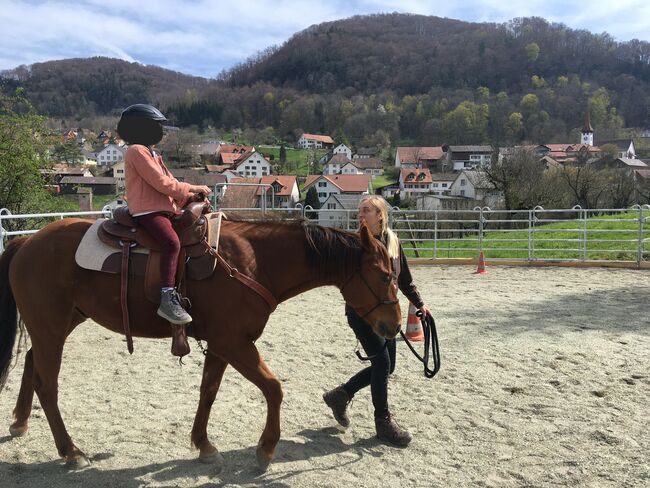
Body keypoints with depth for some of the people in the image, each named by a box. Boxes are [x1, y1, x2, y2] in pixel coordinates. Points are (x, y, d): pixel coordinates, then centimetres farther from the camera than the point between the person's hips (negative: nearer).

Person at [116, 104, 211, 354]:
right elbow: (162, 183, -13)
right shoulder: (137, 151, -5)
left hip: (164, 209, 11)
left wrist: (192, 195, 7)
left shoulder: (150, 153, 27)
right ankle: (168, 299, -38)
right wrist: (193, 188, -5)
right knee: (172, 241, -34)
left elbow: (168, 183, 21)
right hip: (147, 211, -11)